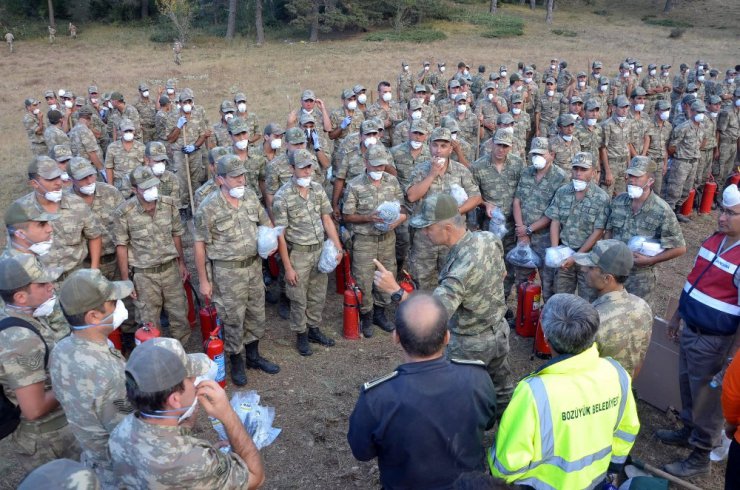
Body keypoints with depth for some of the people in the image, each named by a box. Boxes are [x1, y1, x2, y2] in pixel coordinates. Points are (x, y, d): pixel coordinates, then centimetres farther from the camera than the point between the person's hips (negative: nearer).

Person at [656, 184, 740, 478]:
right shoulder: (715, 239, 3)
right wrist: (677, 316, 21)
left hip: (715, 341, -8)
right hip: (690, 330, 8)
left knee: (706, 398, 9)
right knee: (688, 386, 24)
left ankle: (701, 456, 26)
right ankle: (689, 430, 46)